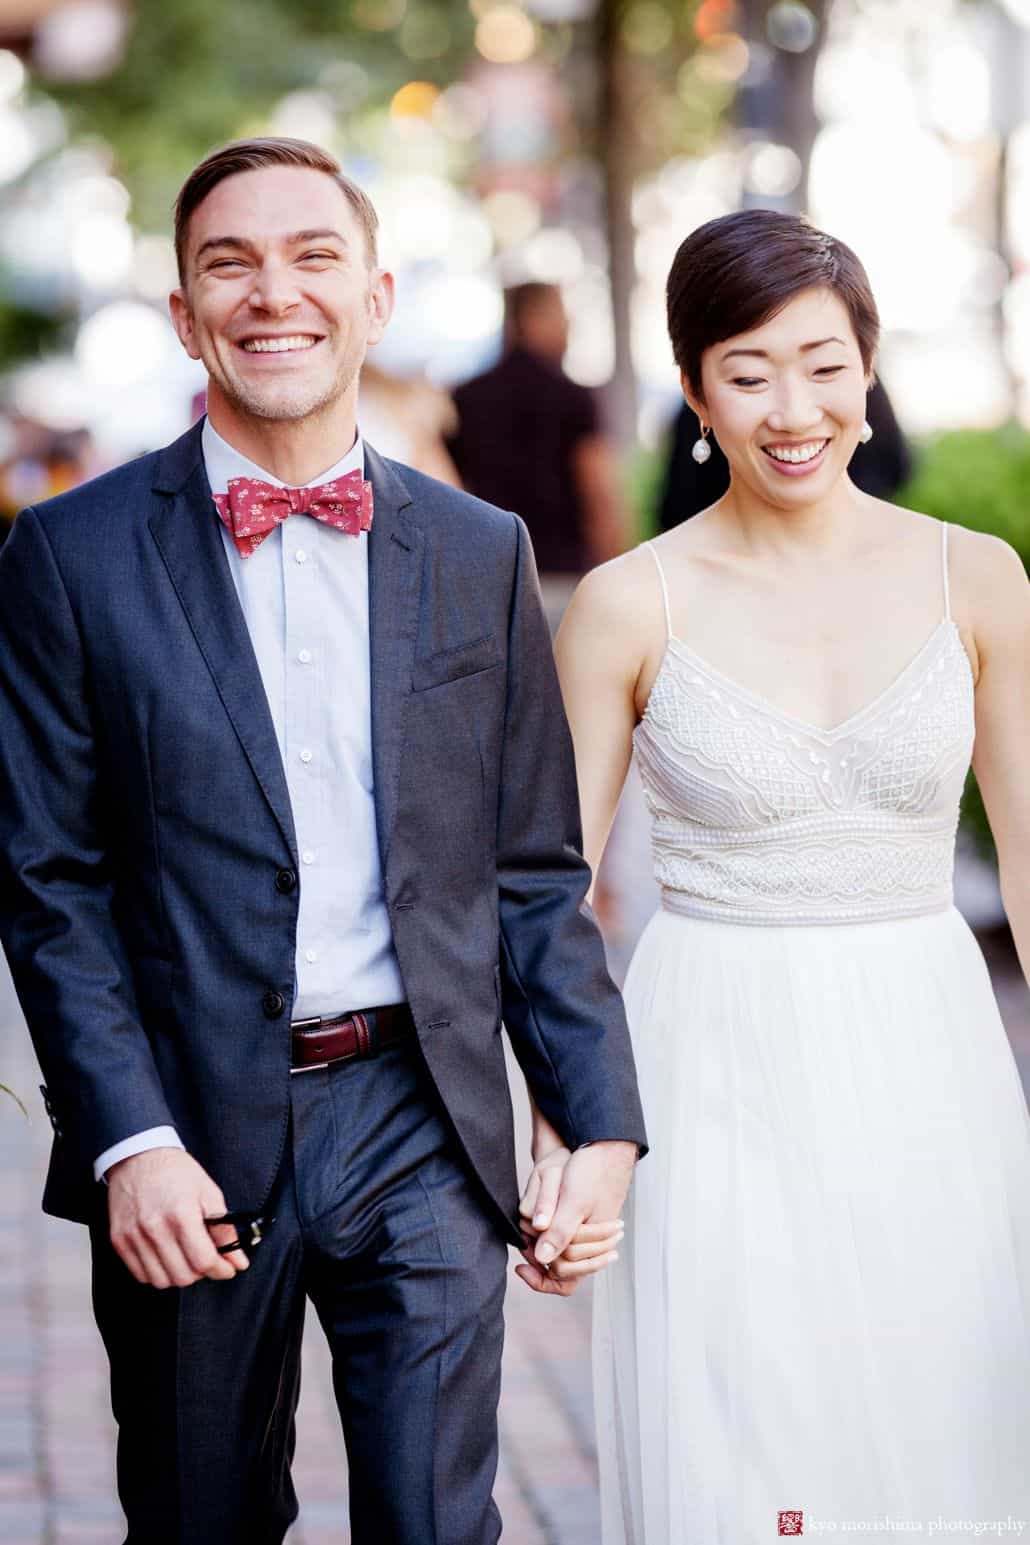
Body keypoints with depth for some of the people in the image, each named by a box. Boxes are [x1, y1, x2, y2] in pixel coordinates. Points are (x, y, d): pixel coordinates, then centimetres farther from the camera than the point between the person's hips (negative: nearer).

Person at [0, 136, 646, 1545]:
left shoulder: (481, 555, 7)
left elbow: (536, 876, 8)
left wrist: (600, 1120, 2)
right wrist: (128, 1141, -11)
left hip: (422, 1127, 1)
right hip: (190, 1139, -1)